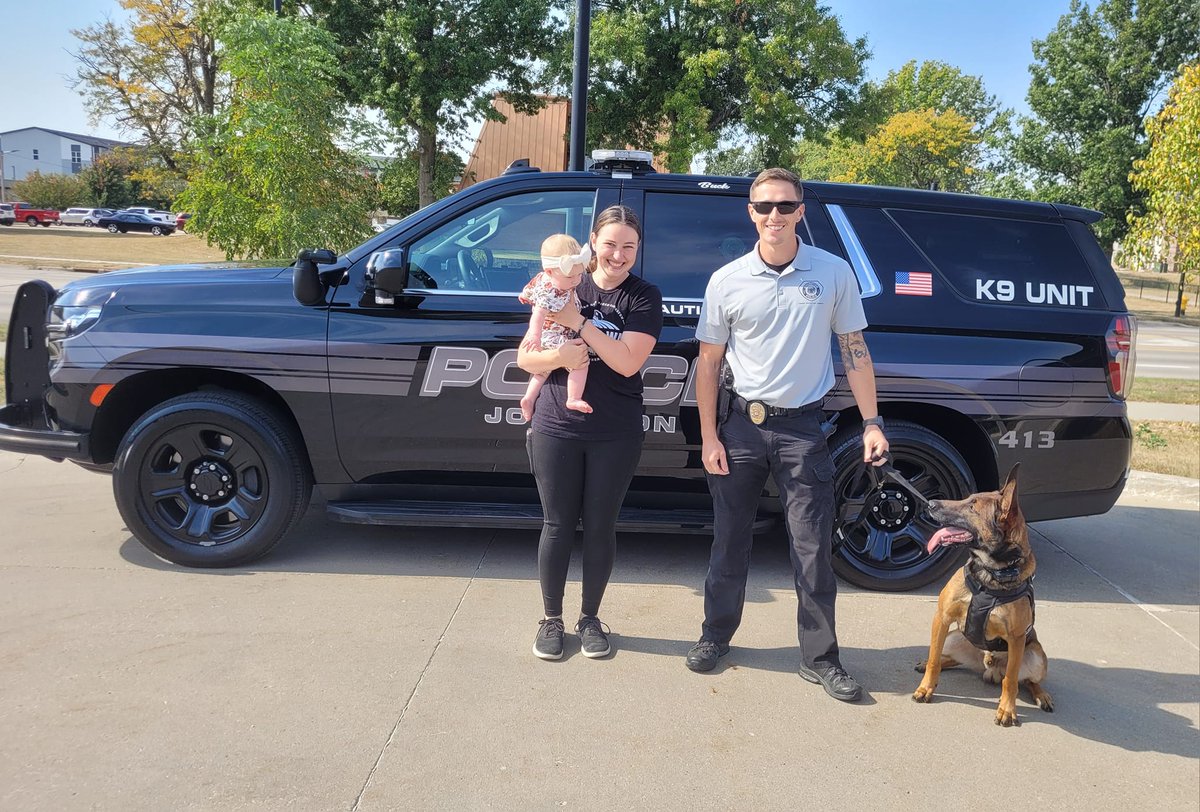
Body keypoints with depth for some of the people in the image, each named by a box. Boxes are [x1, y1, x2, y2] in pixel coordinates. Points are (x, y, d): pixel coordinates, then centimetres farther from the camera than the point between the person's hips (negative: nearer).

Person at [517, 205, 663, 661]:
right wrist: (557, 356, -18)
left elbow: (628, 361, -15)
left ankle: (590, 618, 28)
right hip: (556, 430, 1)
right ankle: (551, 619, 25)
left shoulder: (644, 297, -1)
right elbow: (525, 358, 3)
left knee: (600, 527, 10)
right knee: (558, 525, 8)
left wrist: (578, 322, -19)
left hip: (616, 436, -1)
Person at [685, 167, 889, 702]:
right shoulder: (727, 281, -1)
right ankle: (715, 635, 29)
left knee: (814, 550, 2)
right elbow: (709, 362, 4)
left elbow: (854, 352, 4)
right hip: (741, 423, 1)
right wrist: (709, 436, -1)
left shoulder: (833, 273, -1)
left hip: (803, 427, -1)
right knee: (730, 541, 11)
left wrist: (871, 423, -2)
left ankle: (820, 658, 17)